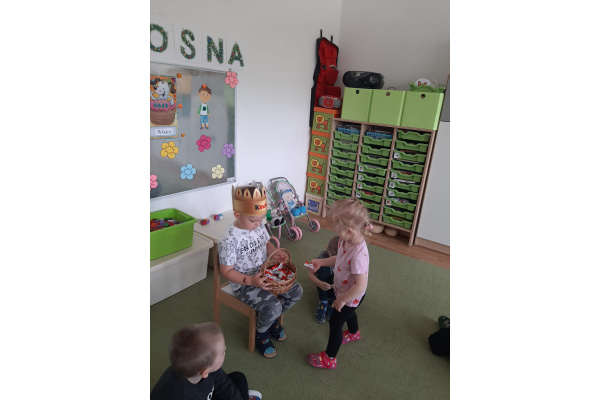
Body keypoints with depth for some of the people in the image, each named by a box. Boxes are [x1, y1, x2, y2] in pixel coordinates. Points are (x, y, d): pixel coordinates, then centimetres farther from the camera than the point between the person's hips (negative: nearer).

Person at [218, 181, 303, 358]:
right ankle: (261, 334, 10)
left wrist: (275, 253, -8)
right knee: (273, 306, -26)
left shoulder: (260, 227, -4)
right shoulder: (230, 241, -25)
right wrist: (251, 281, -30)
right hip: (244, 284, -7)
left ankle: (271, 319, 24)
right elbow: (227, 271, -19)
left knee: (296, 291, -3)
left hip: (265, 275, 7)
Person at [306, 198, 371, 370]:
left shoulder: (358, 255, -43)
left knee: (335, 323, 10)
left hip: (352, 297, -8)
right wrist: (321, 262, 1)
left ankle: (329, 359, 34)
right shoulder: (346, 242, -17)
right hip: (345, 293, 8)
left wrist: (341, 299, -27)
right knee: (348, 313, 34)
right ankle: (354, 333, 66)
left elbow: (360, 287, -38)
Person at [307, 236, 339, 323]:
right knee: (323, 266, -31)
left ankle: (332, 300, -7)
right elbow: (310, 274, -26)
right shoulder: (323, 255, -26)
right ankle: (323, 302, -17)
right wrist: (319, 283, -47)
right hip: (324, 282, 0)